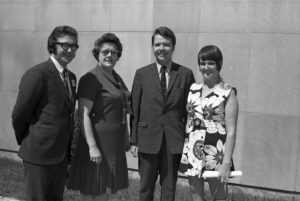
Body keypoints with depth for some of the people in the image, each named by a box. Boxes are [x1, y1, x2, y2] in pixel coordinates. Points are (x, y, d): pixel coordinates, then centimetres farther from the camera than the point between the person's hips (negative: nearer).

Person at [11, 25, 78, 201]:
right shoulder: (37, 74, -17)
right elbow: (19, 114, -11)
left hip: (62, 154, 7)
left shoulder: (71, 77, 8)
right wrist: (25, 142, 2)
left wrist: (68, 148, 14)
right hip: (39, 154, -7)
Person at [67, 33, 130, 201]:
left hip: (115, 143, 8)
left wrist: (127, 137, 16)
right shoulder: (91, 79, -13)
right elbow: (83, 115, -19)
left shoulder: (117, 78, 13)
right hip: (98, 141, -8)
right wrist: (92, 146, -23)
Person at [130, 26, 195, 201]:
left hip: (174, 140, 0)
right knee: (146, 187, 12)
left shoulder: (186, 74, 2)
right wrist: (134, 141, -1)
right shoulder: (142, 74, 3)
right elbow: (134, 109, 2)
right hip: (148, 138, 0)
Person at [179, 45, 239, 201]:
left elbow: (231, 132, -11)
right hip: (192, 154, 5)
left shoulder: (228, 92, -8)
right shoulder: (193, 88, 7)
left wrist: (227, 163, -16)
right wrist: (185, 152, 9)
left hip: (215, 155, -4)